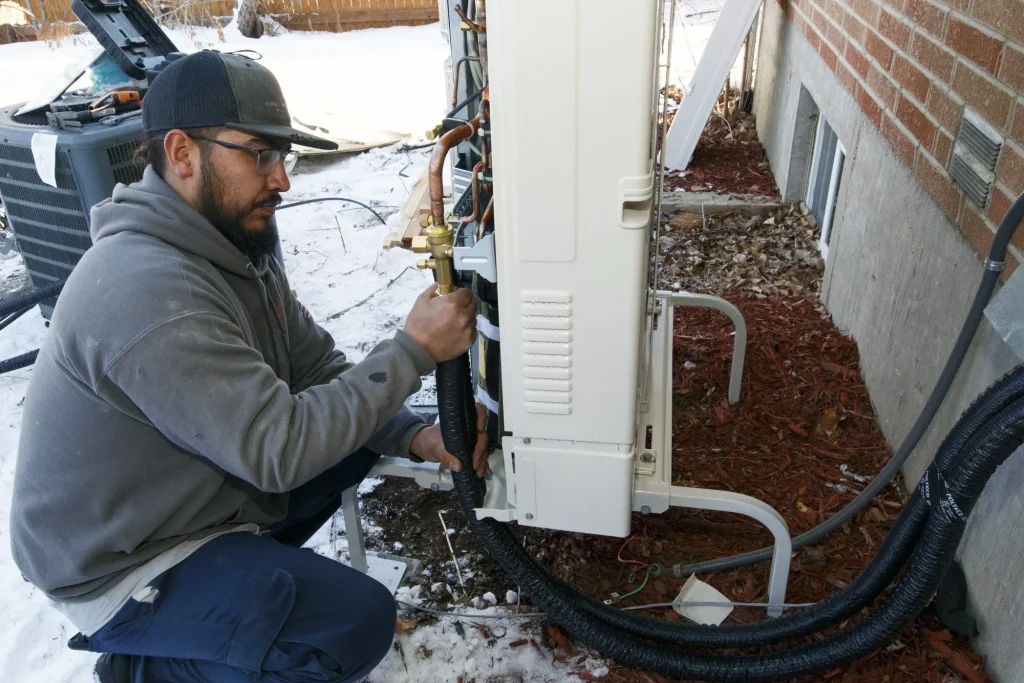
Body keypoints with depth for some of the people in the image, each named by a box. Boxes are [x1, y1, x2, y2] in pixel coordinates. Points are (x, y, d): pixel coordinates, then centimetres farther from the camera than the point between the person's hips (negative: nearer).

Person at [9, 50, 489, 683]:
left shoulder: (242, 246, -2)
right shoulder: (147, 290, -32)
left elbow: (320, 371, 1)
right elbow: (281, 450, -31)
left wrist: (414, 435, -14)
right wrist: (414, 349, -27)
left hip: (196, 494, 9)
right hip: (119, 567, -8)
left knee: (362, 431, 6)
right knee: (362, 620, -18)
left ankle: (243, 563, 10)